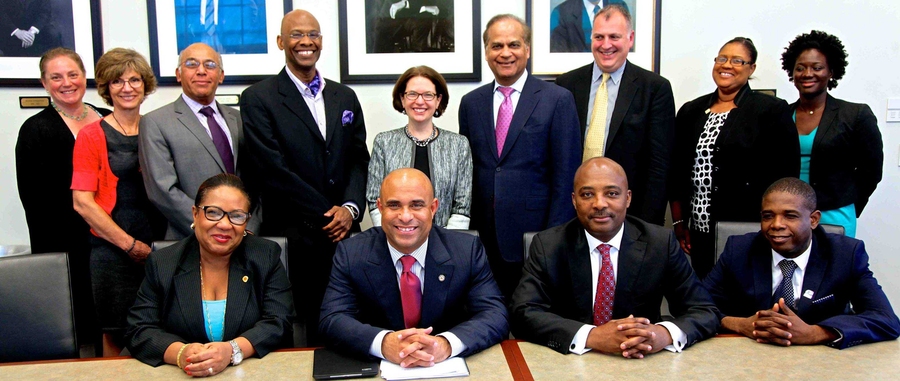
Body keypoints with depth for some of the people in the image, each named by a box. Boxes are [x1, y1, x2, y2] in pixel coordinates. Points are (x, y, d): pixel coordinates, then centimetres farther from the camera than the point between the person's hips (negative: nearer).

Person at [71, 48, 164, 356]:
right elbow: (82, 202, -6)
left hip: (160, 248, 3)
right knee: (117, 336, 5)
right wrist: (130, 244, -10)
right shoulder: (91, 136, -2)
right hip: (113, 250, -3)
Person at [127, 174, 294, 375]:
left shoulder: (267, 257, 1)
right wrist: (181, 353, -21)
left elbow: (279, 323, -6)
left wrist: (232, 350, -23)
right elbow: (139, 331, -2)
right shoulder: (162, 264, 3)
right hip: (182, 375, 1)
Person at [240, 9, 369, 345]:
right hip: (294, 236, -4)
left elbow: (359, 159, 12)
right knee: (316, 327, 1)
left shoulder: (345, 97, 14)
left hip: (344, 231, 4)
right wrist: (327, 215, -10)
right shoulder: (257, 99, -1)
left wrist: (350, 208, -6)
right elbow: (273, 170, -9)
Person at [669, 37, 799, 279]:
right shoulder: (691, 111, 10)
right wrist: (679, 222, 7)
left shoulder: (772, 111, -2)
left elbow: (785, 175, -4)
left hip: (748, 230, -4)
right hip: (699, 230, 4)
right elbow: (677, 171, 11)